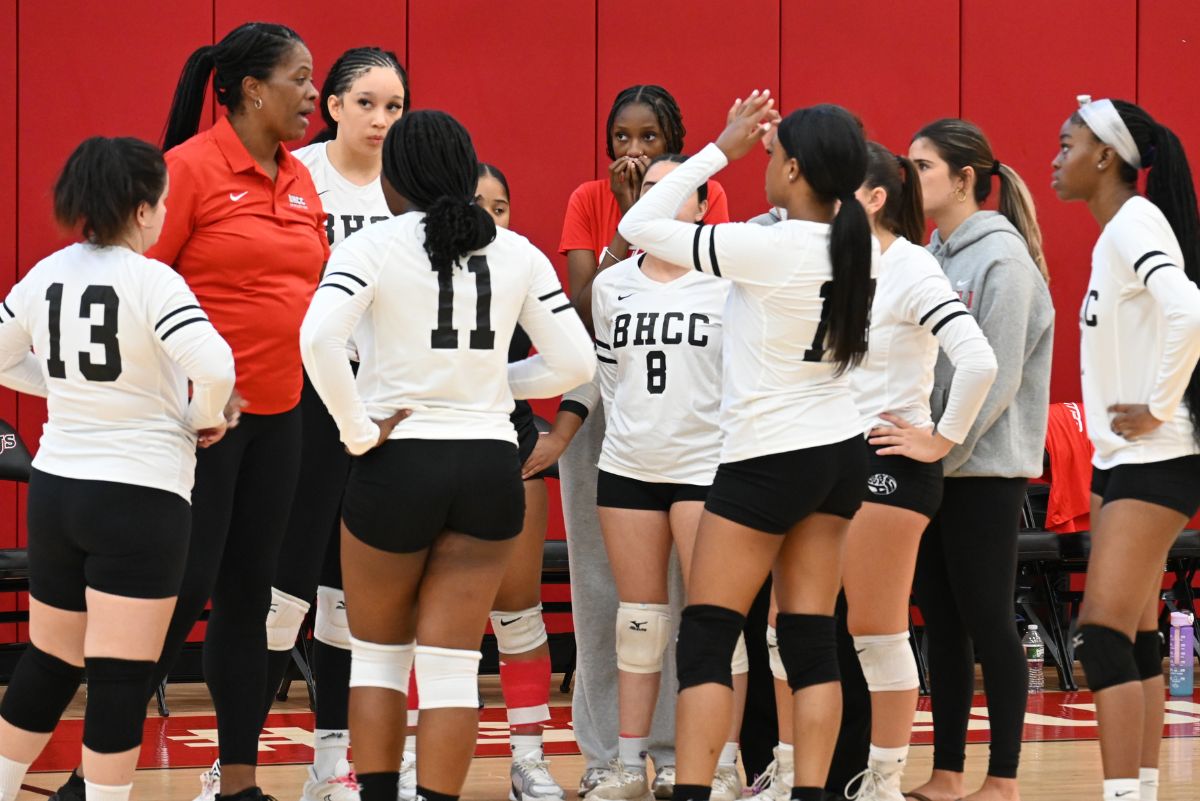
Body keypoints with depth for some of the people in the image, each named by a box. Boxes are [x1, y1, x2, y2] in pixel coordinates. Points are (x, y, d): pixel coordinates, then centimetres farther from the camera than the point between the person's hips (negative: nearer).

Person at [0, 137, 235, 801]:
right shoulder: (151, 280, -14)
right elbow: (213, 366, -25)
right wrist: (207, 417, -6)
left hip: (56, 487, 7)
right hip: (141, 495, -7)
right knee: (121, 678, -2)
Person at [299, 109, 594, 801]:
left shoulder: (373, 246, -7)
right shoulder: (517, 253, 4)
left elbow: (319, 338, -23)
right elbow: (575, 362, 4)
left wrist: (360, 431, -14)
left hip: (397, 465, -2)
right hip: (489, 466, 2)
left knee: (378, 657, 15)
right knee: (453, 666, 5)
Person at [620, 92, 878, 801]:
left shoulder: (764, 247, -21)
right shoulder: (861, 248, -3)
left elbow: (639, 226, -12)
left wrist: (722, 150, -6)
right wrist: (754, 147, 10)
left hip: (767, 462, -6)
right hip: (841, 451, 6)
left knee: (705, 641, -1)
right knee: (813, 641, 7)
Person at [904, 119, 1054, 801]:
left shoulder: (1003, 257, -11)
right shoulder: (932, 257, 12)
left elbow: (996, 377, -16)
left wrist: (943, 449, -18)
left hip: (983, 472, -7)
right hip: (931, 468, 7)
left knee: (988, 623, -3)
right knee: (942, 624, 9)